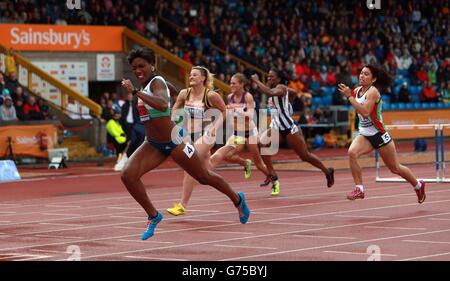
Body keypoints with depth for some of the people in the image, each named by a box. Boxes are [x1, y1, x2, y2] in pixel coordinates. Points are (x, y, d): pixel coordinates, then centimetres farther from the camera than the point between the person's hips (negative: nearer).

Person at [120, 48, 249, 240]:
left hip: (173, 142, -8)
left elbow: (163, 105, -43)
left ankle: (237, 200, 36)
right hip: (153, 145, 8)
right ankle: (153, 216, 2)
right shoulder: (145, 86, 6)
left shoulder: (157, 82, -20)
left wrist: (135, 92, -44)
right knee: (127, 175, -13)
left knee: (204, 177, 9)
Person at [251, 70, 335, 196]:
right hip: (276, 125, 9)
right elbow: (294, 93, 27)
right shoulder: (275, 88, 9)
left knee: (305, 156, 1)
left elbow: (269, 92, -41)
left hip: (288, 126, -9)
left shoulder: (281, 88, -17)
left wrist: (257, 81, -31)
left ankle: (327, 171, 22)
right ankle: (272, 176, -4)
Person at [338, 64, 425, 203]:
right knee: (352, 152, -25)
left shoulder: (373, 92, -18)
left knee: (395, 168, 8)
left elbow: (365, 112, -33)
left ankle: (418, 185, 34)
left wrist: (349, 96, -31)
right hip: (364, 135, 6)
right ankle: (359, 189, -19)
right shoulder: (357, 90, 3)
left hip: (379, 134, -6)